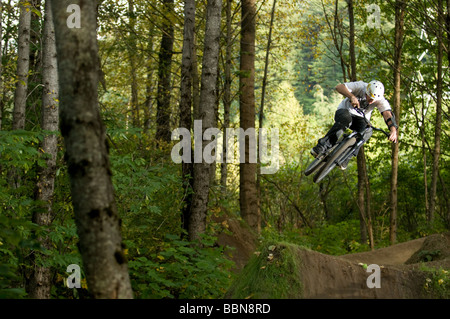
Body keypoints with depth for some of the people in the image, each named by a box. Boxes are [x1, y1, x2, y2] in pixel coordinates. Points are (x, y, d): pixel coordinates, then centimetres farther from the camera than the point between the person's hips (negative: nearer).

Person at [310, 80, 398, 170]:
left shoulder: (381, 100, -22)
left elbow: (387, 114, -35)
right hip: (345, 111, -2)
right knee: (346, 119, -39)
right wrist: (352, 97, -55)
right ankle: (322, 146, -37)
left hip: (360, 119, 2)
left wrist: (393, 129, -54)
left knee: (368, 130, -32)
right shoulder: (360, 86, -26)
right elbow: (339, 87, -37)